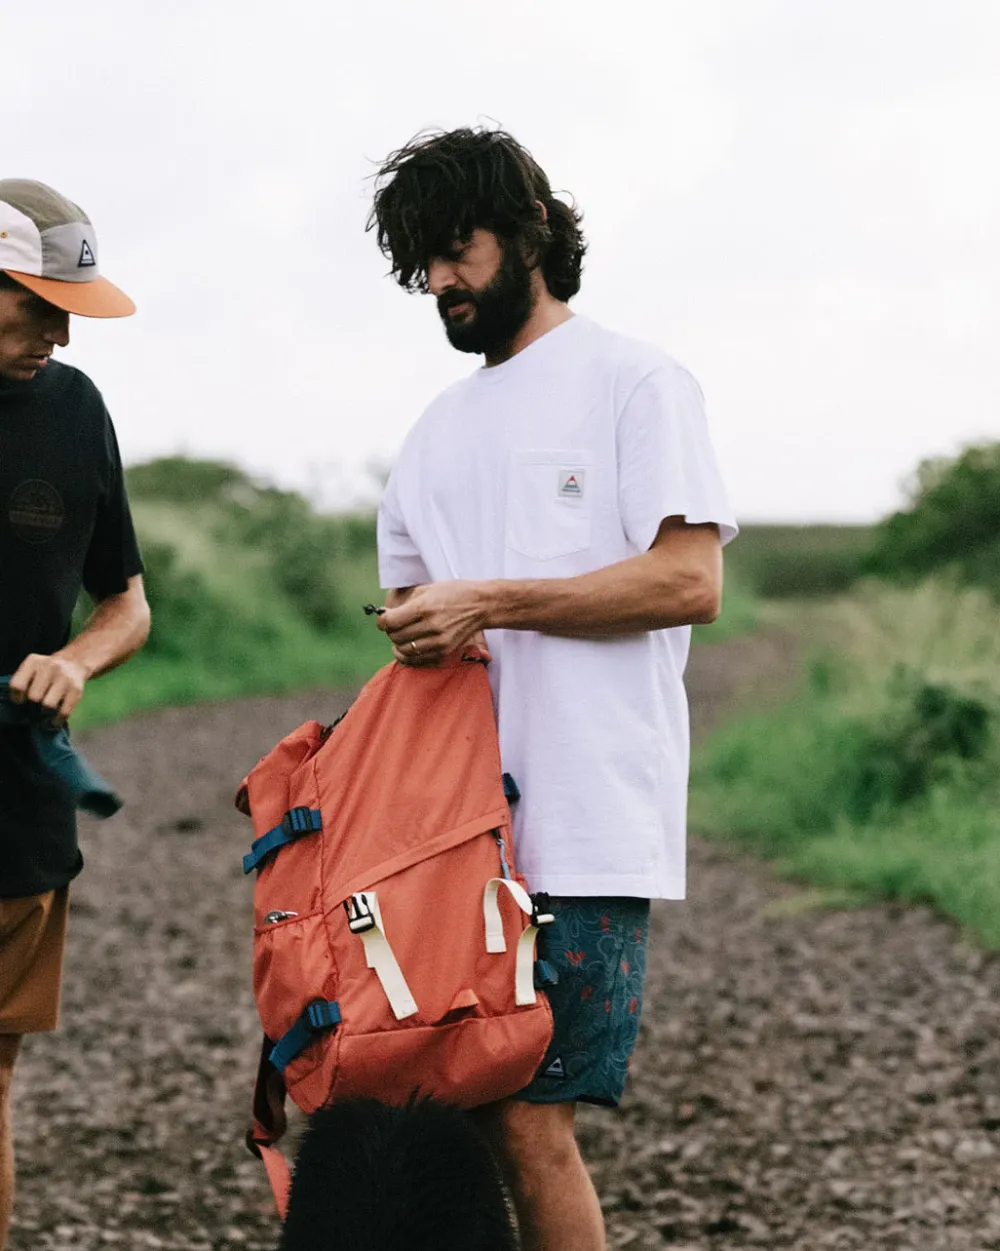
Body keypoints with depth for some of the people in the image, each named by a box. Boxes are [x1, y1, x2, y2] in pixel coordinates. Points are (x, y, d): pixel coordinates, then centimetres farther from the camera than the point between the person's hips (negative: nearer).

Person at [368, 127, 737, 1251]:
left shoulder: (634, 383, 3)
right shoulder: (439, 429, 24)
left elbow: (689, 580, -8)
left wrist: (491, 602, -11)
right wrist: (416, 634, 4)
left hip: (582, 820, -6)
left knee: (528, 1118, -13)